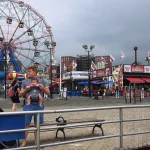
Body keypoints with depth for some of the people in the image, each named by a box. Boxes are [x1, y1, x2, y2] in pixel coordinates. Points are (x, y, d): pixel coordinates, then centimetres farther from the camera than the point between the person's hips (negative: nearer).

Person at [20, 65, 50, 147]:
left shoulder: (42, 81, 5)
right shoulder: (25, 82, 7)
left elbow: (48, 93, 6)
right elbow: (21, 94, 12)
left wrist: (43, 88, -13)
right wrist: (26, 89, -7)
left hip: (39, 105, 0)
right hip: (28, 105, 0)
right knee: (26, 124, 0)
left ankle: (36, 140, 22)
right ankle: (24, 141, 11)